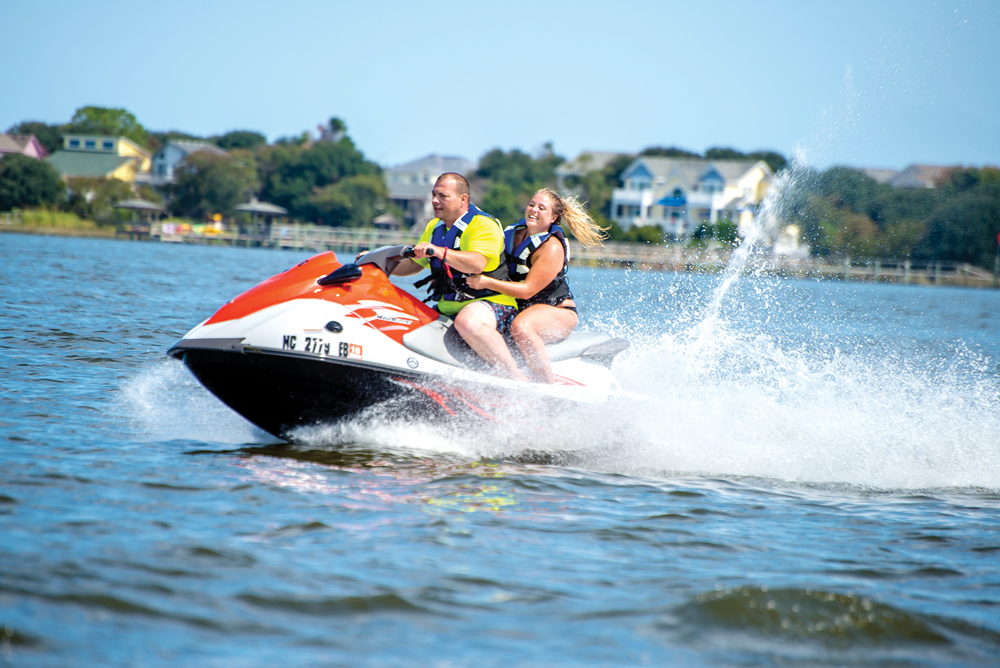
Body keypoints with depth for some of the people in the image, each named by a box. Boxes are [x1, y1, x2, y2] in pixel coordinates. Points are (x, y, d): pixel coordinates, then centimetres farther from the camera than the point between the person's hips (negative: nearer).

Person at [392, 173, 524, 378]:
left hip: (490, 303, -9)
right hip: (447, 308, 9)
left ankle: (517, 378, -38)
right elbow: (414, 264, 27)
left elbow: (477, 264, -29)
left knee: (467, 321, -40)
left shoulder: (484, 225, -11)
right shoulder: (434, 228, 16)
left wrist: (439, 252, -39)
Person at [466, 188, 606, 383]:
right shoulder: (513, 233, 9)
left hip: (557, 311, -8)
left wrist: (487, 282, -27)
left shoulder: (552, 247, -15)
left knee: (520, 327, -41)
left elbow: (527, 290, -21)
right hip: (517, 308, 8)